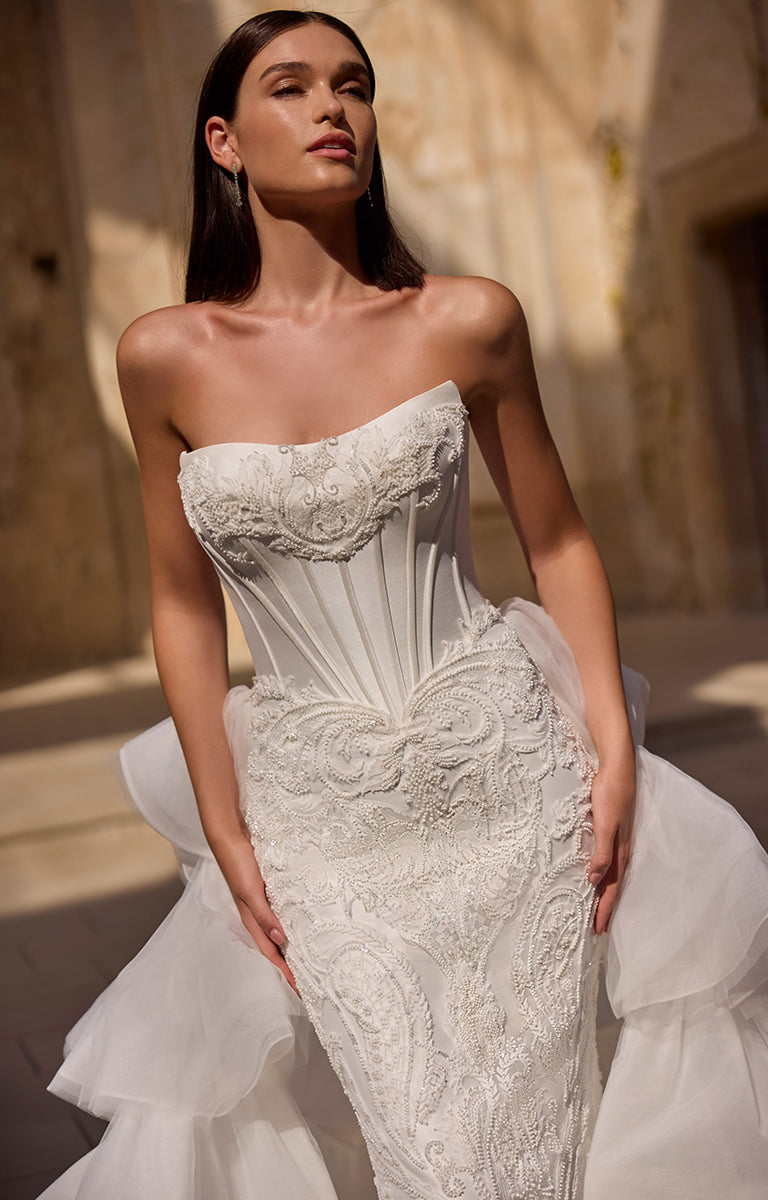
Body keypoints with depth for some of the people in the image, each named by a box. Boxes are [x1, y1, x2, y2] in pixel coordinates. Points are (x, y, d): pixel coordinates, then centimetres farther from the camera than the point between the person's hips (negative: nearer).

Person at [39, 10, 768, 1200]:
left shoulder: (467, 320, -4)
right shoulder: (166, 355, -3)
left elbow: (558, 540, 5)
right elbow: (185, 604, 4)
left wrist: (614, 752, -2)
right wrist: (224, 833, 3)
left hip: (507, 774, 0)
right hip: (322, 817, 0)